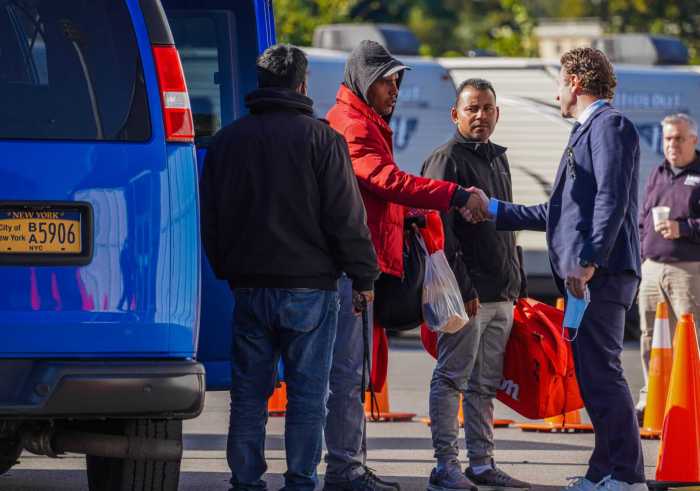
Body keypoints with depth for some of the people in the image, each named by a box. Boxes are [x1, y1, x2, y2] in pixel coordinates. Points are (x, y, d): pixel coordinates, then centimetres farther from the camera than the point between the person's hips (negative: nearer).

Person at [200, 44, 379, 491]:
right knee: (307, 392, 0)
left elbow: (211, 219, 14)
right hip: (310, 285, -4)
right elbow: (346, 216, -9)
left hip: (249, 286, 4)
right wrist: (363, 275, -1)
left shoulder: (227, 140, 8)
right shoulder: (320, 138, -7)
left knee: (249, 391, 8)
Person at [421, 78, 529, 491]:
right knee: (453, 378, -6)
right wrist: (463, 288, -20)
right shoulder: (447, 160, -7)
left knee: (485, 384, 11)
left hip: (502, 295, 8)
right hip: (468, 293, -8)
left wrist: (516, 283, 18)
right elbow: (441, 232, -14)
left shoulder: (498, 159, 19)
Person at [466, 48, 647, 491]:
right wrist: (495, 211, 34)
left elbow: (611, 200, -19)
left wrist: (590, 261, -26)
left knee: (601, 372, -13)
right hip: (582, 276, 10)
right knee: (593, 375, 10)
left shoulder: (609, 125, -6)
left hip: (601, 274, -10)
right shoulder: (587, 131, 25)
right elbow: (560, 212, 30)